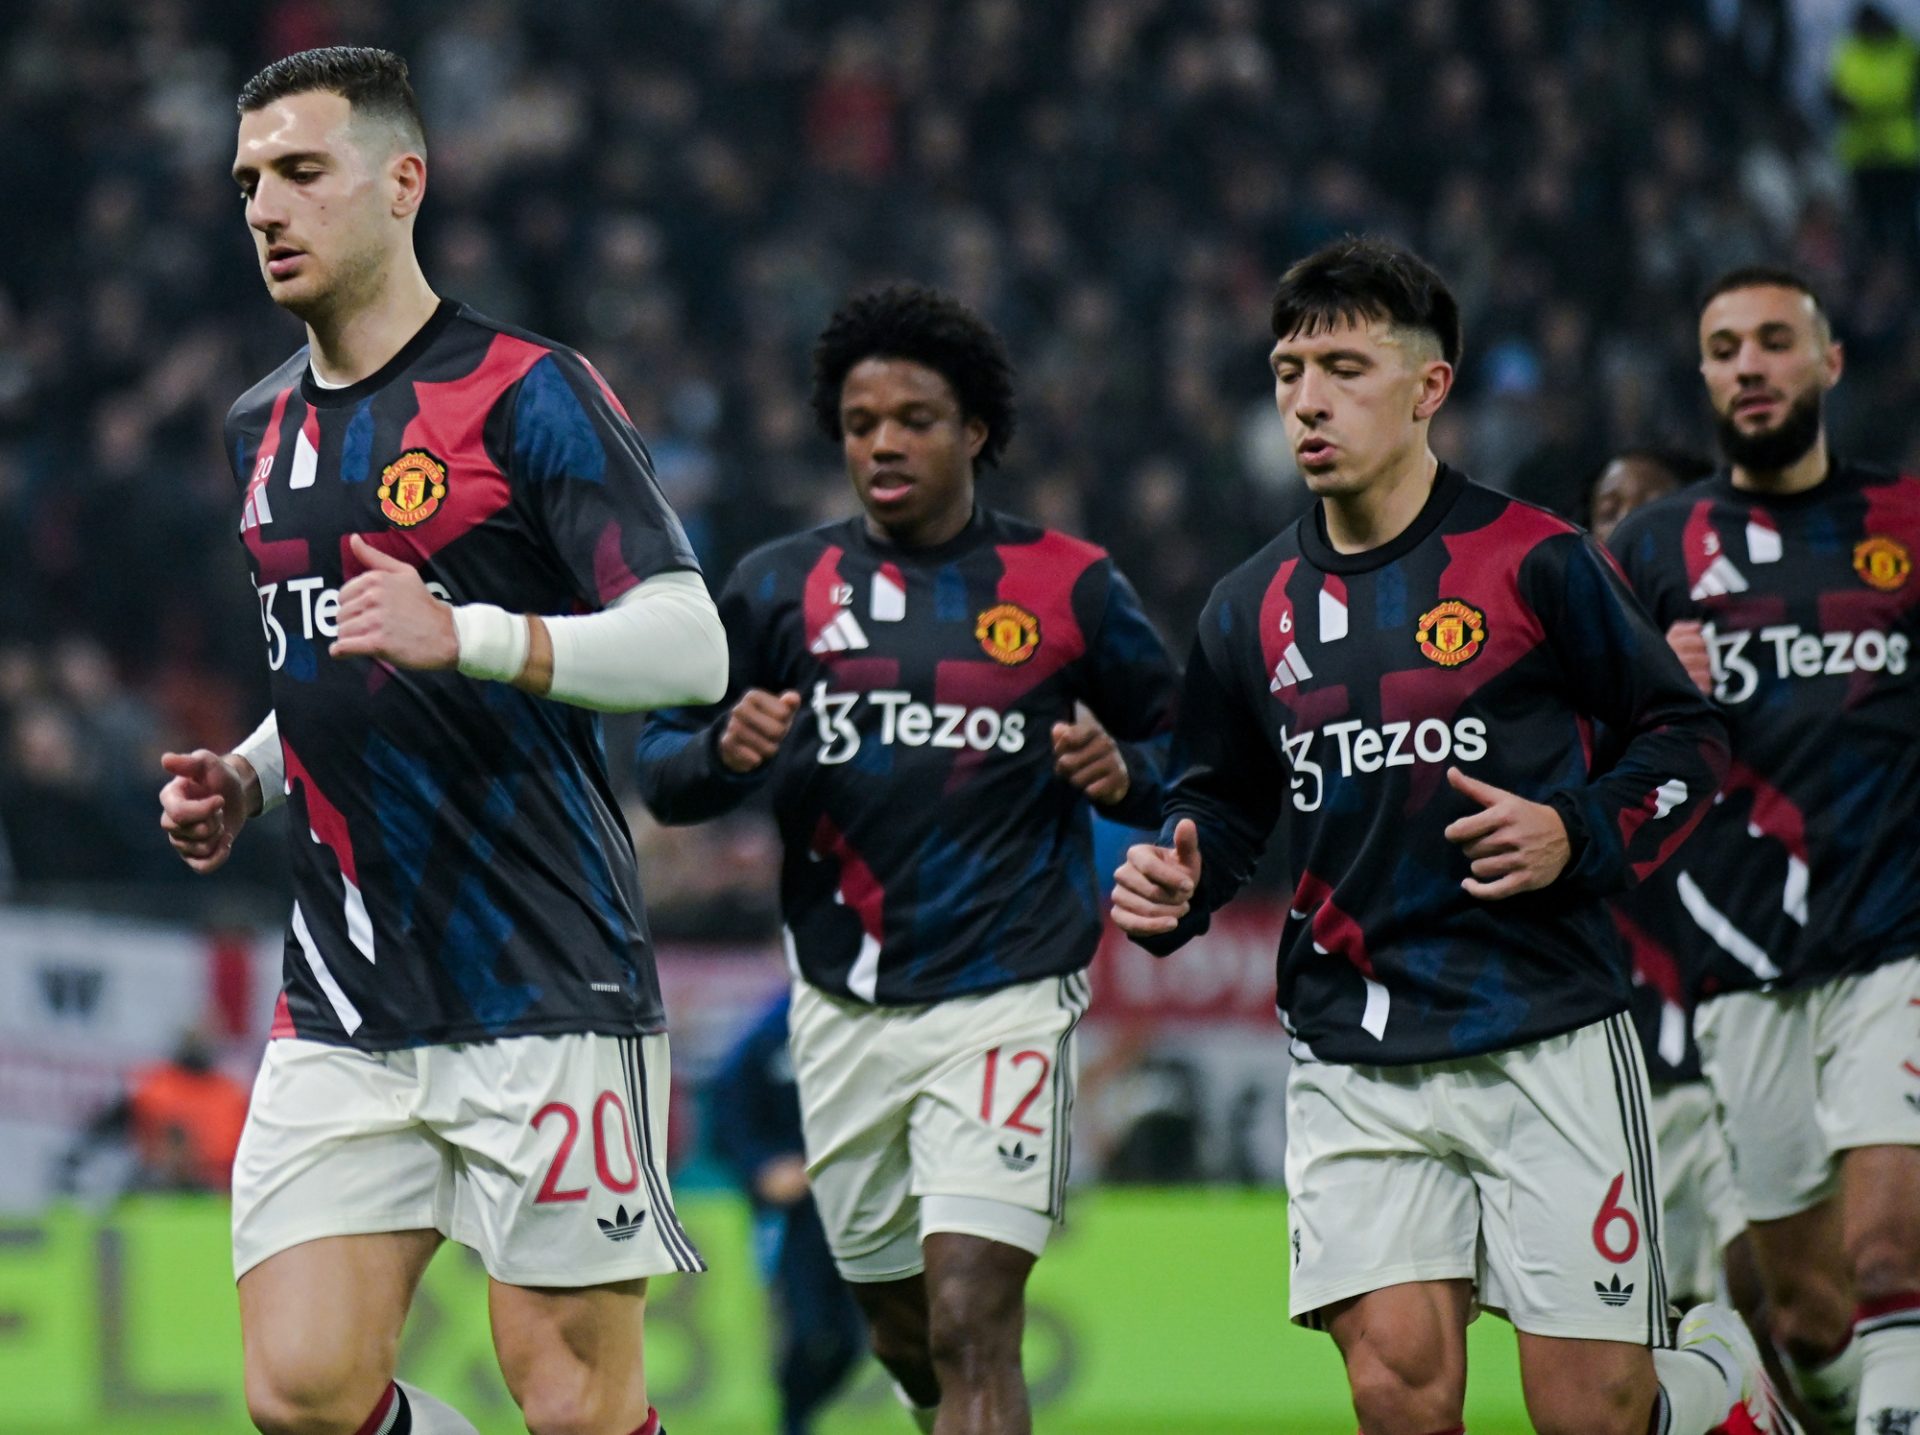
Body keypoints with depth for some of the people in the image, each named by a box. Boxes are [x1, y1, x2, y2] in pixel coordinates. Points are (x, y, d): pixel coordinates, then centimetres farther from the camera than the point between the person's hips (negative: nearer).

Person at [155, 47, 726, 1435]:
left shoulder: (526, 393, -6)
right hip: (342, 1002, 6)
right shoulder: (265, 427, 17)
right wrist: (246, 781, 11)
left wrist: (464, 632, -27)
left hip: (542, 990, -6)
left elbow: (690, 645, -14)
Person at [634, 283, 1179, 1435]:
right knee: (904, 1332, 14)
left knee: (970, 1327, -16)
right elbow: (660, 771, 9)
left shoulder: (1069, 587, 2)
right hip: (844, 1005, 4)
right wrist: (727, 751, -14)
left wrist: (1122, 774, -12)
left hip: (1006, 994, -3)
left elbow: (1182, 747, 11)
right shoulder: (780, 588, 7)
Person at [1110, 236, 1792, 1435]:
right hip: (1355, 1055, 3)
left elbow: (1686, 735, 3)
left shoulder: (1533, 561, -3)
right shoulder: (1254, 608, 9)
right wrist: (1176, 884, 0)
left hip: (1547, 1036, -3)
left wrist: (1579, 835, -13)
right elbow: (1228, 800, 21)